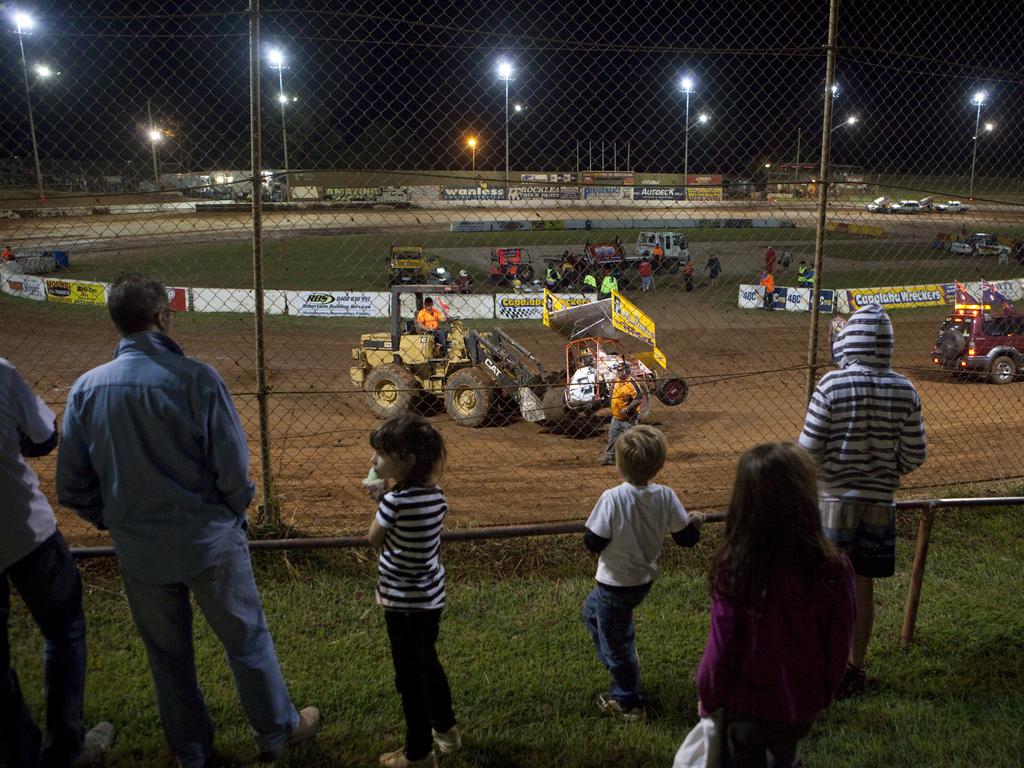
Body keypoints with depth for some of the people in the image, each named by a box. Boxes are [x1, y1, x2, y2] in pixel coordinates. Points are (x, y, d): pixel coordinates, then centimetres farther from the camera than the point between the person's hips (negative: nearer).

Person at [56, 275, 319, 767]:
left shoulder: (86, 389, -7)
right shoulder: (196, 379, -19)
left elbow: (72, 488, -2)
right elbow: (233, 468, -17)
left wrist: (115, 522, 14)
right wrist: (234, 510, 4)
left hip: (138, 553, 4)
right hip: (209, 539, -3)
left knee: (167, 654, 21)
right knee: (246, 640, 17)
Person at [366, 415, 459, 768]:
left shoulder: (395, 501, -25)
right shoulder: (436, 495, -5)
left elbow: (374, 538, -9)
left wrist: (380, 500, 2)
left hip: (403, 603, -7)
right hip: (432, 597, 7)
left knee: (410, 676, 8)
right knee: (428, 662, 26)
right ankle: (445, 728, 43)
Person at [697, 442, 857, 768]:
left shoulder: (732, 571, -28)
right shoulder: (833, 570, -24)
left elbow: (720, 651, -18)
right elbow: (839, 646, -10)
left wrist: (707, 700, 2)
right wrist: (824, 693, 10)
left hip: (745, 708, -2)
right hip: (802, 706, 2)